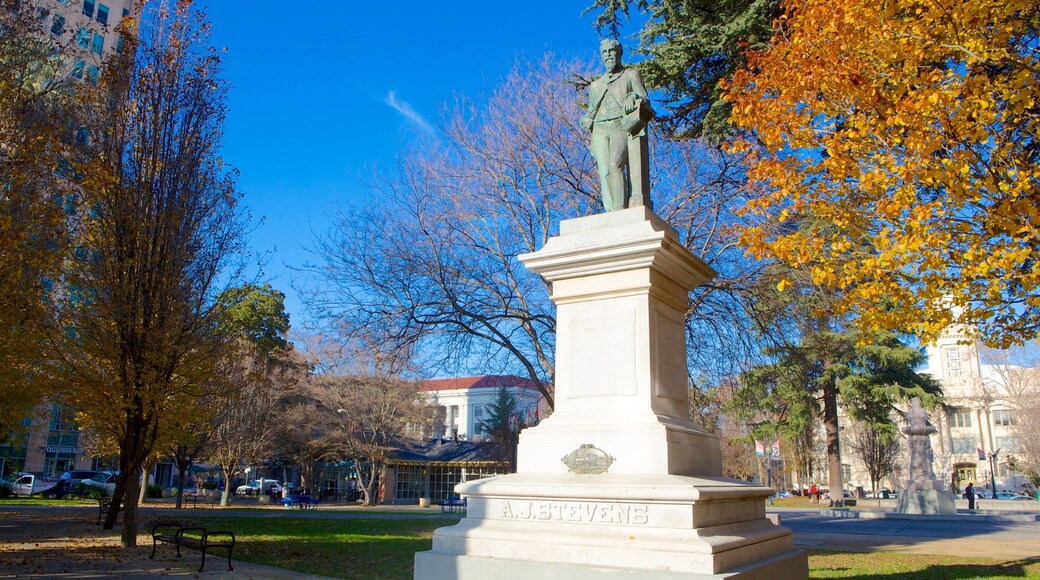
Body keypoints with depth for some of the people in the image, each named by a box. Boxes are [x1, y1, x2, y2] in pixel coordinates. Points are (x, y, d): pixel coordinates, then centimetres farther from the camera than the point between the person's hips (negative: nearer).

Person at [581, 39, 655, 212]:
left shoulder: (631, 75, 19)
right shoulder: (596, 85, 30)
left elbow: (645, 100, 9)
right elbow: (590, 113, 31)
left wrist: (634, 97, -14)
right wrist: (587, 120, 8)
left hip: (622, 126, -4)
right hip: (600, 130, 4)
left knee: (615, 165, -29)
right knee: (604, 173, -15)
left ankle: (620, 211, -36)